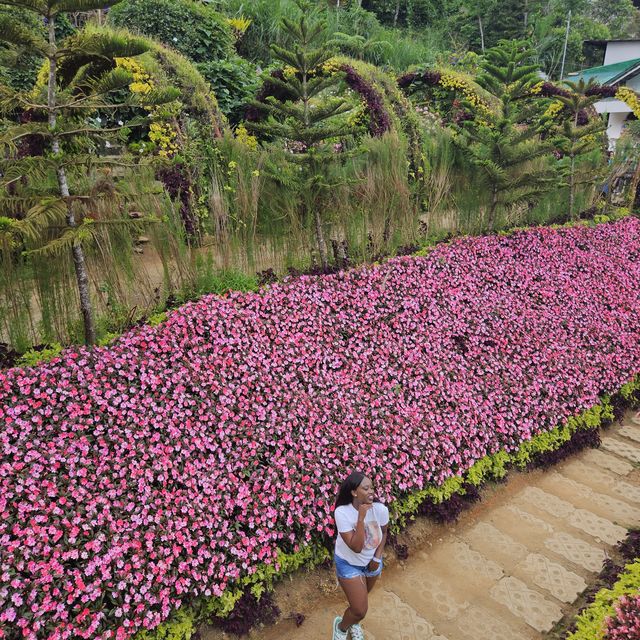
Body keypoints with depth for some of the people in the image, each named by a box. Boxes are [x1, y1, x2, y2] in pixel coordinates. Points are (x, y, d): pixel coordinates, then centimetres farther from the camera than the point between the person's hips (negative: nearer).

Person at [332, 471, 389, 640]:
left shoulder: (380, 509, -24)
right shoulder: (342, 512, -32)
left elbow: (383, 533, -1)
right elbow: (356, 547, -34)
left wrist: (377, 558, -6)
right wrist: (361, 518, -41)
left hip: (372, 561, 4)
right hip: (348, 563, -4)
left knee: (362, 597, 26)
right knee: (360, 610, -1)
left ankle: (354, 624, 58)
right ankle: (341, 626, 33)